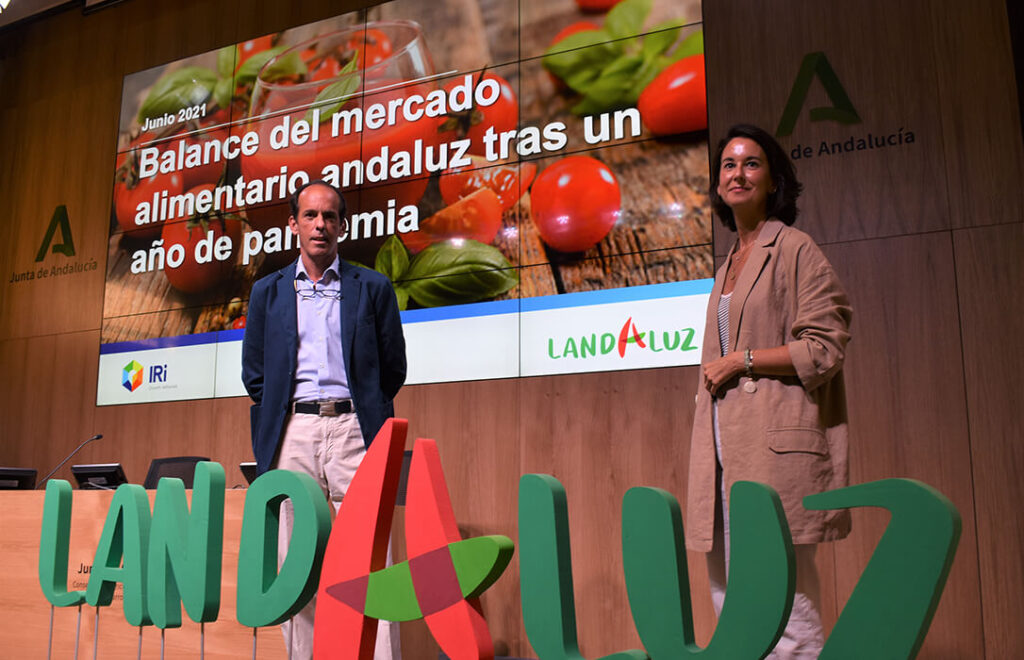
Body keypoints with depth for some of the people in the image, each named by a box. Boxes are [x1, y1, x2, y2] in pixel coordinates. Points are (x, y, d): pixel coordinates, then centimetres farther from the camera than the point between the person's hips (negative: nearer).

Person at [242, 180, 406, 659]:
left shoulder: (373, 288, 11)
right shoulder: (268, 291, 16)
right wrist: (279, 417, 10)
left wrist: (365, 413, 10)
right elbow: (254, 372, 17)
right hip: (292, 430, 2)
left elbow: (393, 369, 12)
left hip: (354, 427, -2)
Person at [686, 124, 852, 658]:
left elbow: (825, 348, -10)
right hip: (729, 448, 8)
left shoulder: (794, 250, -2)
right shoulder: (729, 264, 20)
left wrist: (741, 360, -10)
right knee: (731, 600, 10)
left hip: (776, 445, -8)